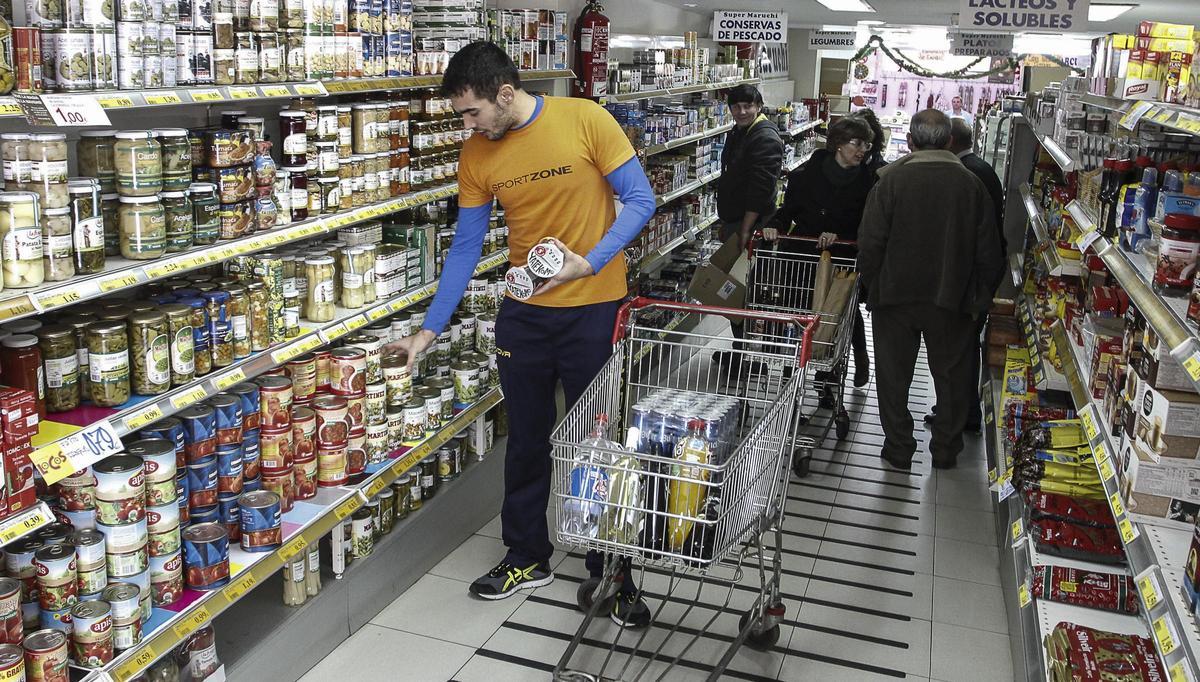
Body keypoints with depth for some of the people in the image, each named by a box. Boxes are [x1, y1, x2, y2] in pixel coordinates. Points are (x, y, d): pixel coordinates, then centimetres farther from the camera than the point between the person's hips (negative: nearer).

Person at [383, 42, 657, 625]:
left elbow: (640, 199, -10)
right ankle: (528, 557, 32)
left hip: (594, 308, -4)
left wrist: (591, 262, -22)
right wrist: (431, 328, 1)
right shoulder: (477, 155, -2)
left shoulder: (585, 120, -14)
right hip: (524, 313, 4)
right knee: (527, 440, 14)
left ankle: (612, 573, 22)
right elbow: (465, 247, 3)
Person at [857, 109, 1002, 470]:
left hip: (895, 295, -1)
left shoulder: (891, 179, -10)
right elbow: (988, 250, 0)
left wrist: (872, 284, 3)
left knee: (894, 375, 12)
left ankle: (898, 450, 19)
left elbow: (870, 241, -11)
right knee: (951, 375, 16)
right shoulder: (971, 184, -4)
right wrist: (982, 296, 11)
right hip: (952, 298, 2)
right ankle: (945, 450, 26)